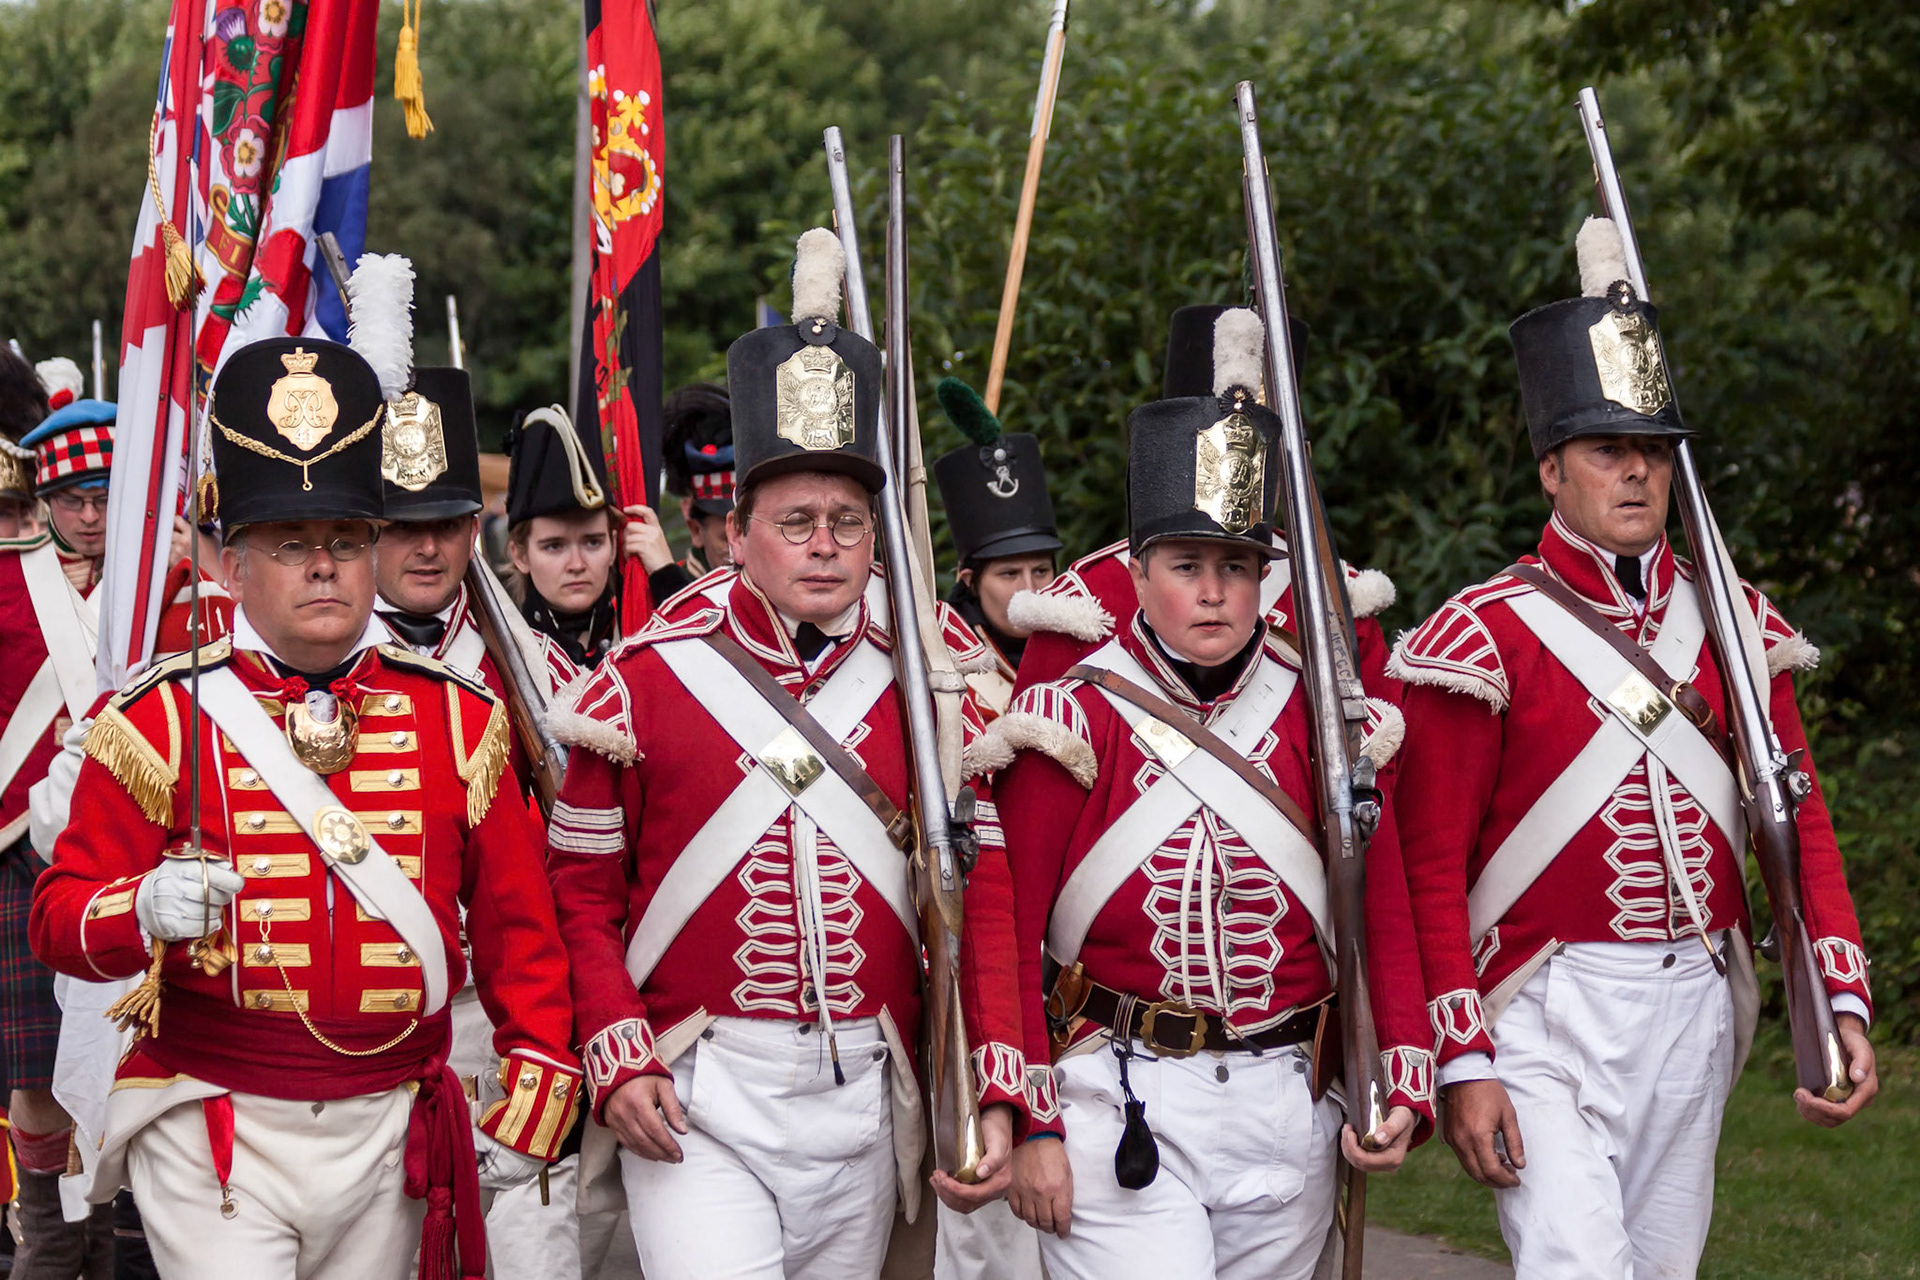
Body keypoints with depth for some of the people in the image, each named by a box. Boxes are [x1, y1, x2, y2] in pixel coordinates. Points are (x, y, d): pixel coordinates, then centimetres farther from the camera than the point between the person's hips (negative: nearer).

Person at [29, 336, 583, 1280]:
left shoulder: (460, 716, 5)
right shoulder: (159, 718, -2)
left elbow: (516, 922, 9)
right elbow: (58, 914, -3)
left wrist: (533, 1098, 3)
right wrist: (144, 912, -24)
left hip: (388, 1132, 3)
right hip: (214, 1128, -3)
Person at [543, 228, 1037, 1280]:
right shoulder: (647, 680, -3)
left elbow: (984, 889, 1)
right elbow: (581, 888, 2)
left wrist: (996, 1092, -6)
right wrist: (619, 1062, -9)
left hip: (865, 1098, 3)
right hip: (697, 1097, -3)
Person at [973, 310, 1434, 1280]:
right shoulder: (1075, 720, -5)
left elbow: (1385, 916, 5)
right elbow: (1007, 932, -5)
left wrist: (1402, 1089, -7)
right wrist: (1030, 1126, -10)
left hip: (1287, 1113, 4)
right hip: (1123, 1108, -3)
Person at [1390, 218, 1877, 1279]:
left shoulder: (1734, 626, 8)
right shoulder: (1487, 637, -8)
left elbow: (1800, 821, 8)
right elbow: (1430, 867, -9)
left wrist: (1841, 997, -4)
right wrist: (1461, 1063, -14)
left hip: (1700, 1008, 5)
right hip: (1553, 1016, -5)